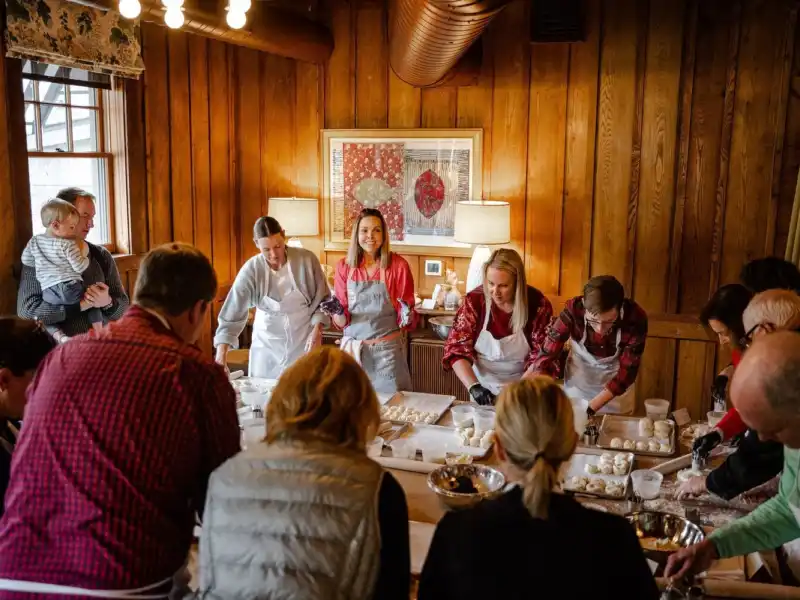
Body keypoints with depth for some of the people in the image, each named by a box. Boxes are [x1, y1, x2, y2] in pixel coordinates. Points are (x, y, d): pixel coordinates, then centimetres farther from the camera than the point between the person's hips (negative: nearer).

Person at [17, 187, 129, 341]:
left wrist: (108, 303, -13)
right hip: (61, 347, -2)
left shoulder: (101, 255, 9)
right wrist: (80, 305, -15)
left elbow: (123, 308, 9)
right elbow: (26, 310, -9)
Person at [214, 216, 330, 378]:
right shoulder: (251, 270, -15)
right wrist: (221, 354, -22)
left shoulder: (307, 260, -14)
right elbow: (232, 313, -15)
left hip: (303, 341, -1)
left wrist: (317, 331, -14)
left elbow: (322, 299, -2)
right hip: (267, 343, 1)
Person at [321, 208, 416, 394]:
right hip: (352, 349, 2)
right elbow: (342, 322, 3)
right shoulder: (344, 266, 0)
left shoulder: (398, 265, -6)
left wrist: (407, 316, -21)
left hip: (387, 350, -2)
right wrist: (338, 312, -17)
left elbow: (406, 320, -1)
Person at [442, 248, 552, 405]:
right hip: (483, 385, 1)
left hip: (521, 385, -1)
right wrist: (474, 387, -26)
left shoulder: (538, 304, -15)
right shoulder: (475, 300, -13)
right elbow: (457, 349, -12)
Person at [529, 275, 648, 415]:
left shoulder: (635, 318, -29)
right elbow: (546, 356, -25)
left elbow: (627, 371, -21)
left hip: (617, 390, 0)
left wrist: (590, 407, -29)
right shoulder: (573, 310, -30)